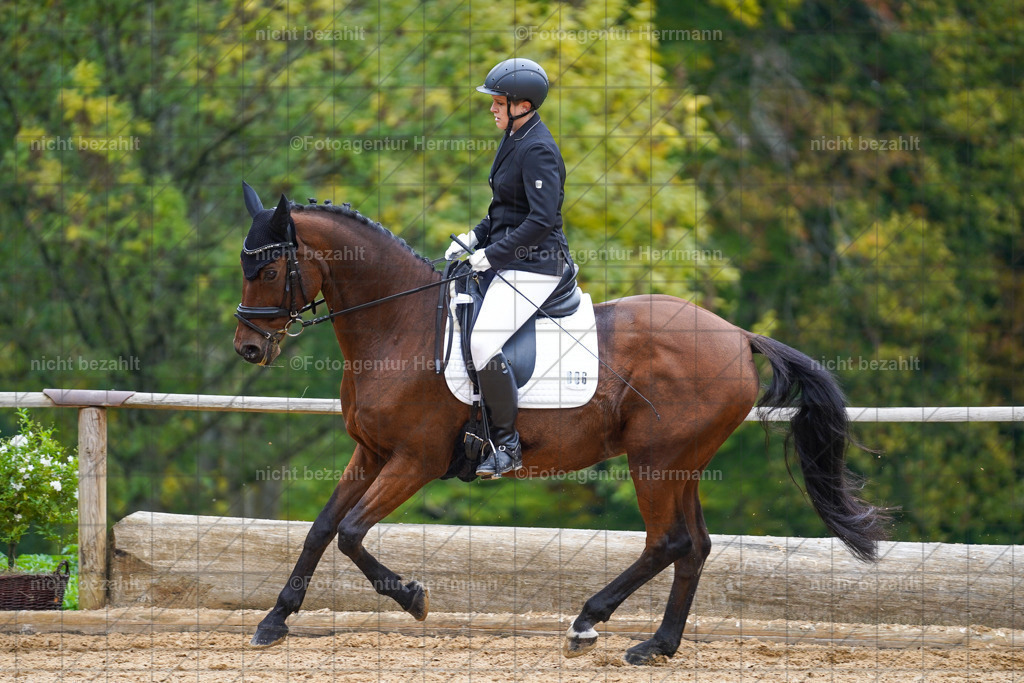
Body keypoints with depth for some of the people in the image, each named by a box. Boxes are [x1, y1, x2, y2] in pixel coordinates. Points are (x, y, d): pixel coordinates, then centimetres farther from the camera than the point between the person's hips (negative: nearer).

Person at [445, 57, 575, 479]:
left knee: (483, 345, -24)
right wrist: (474, 238, 10)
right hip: (509, 260, 11)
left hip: (533, 266, -11)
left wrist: (493, 254, -20)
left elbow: (541, 219, -25)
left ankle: (507, 445, -13)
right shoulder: (514, 141, 13)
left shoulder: (537, 151, -18)